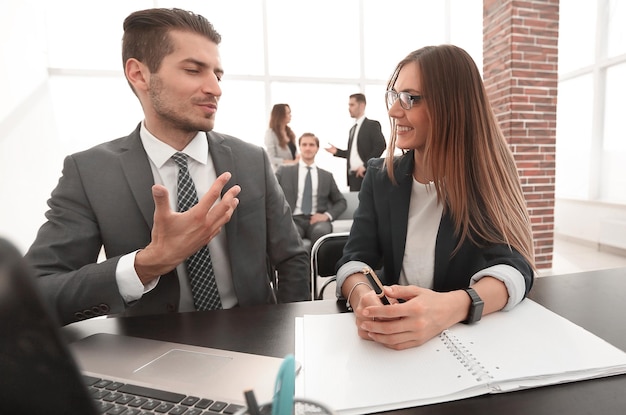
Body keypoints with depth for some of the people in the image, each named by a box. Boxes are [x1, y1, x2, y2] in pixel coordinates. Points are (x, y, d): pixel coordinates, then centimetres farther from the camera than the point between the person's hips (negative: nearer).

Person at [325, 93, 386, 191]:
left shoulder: (372, 125, -2)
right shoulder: (352, 129, 19)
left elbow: (381, 146, -15)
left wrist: (365, 165, -17)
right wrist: (337, 151, 7)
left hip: (366, 174, -7)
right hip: (352, 175, 7)